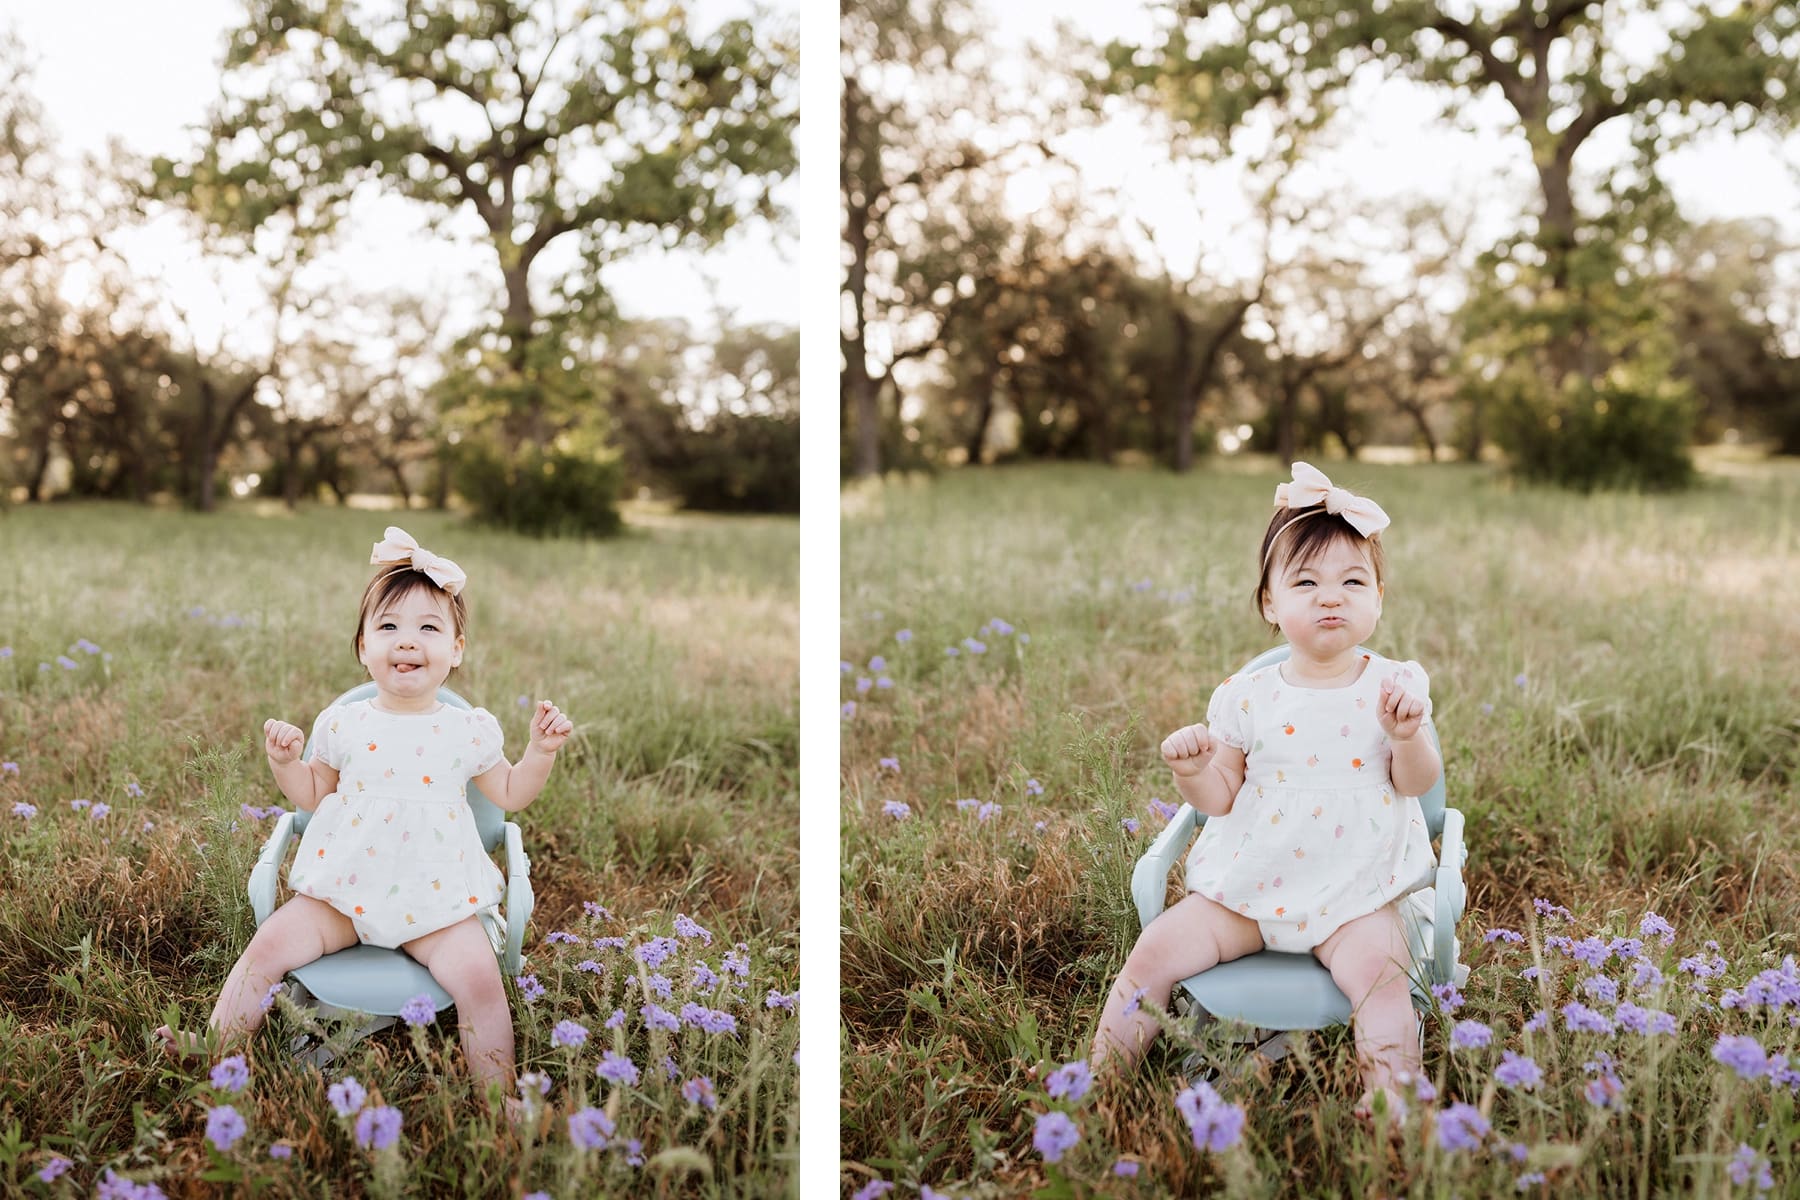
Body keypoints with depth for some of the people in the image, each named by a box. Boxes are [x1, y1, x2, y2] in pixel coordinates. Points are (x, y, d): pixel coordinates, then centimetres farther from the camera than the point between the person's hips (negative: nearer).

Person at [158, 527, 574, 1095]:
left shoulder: (468, 731, 1)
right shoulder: (342, 724, 3)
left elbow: (510, 794, 12)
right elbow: (311, 795, 14)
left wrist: (541, 750, -1)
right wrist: (284, 761, -3)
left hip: (436, 899, -2)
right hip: (344, 889, 2)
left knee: (479, 975, -21)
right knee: (270, 944, -13)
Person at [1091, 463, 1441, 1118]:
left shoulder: (1393, 685, -1)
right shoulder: (1246, 698, 0)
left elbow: (1417, 782, -3)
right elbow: (1221, 798, 3)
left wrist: (1407, 735, -22)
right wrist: (1190, 770, -18)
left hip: (1353, 896, -2)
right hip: (1245, 889, 2)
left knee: (1380, 971, -29)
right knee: (1153, 952, -8)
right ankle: (1099, 1080, 5)